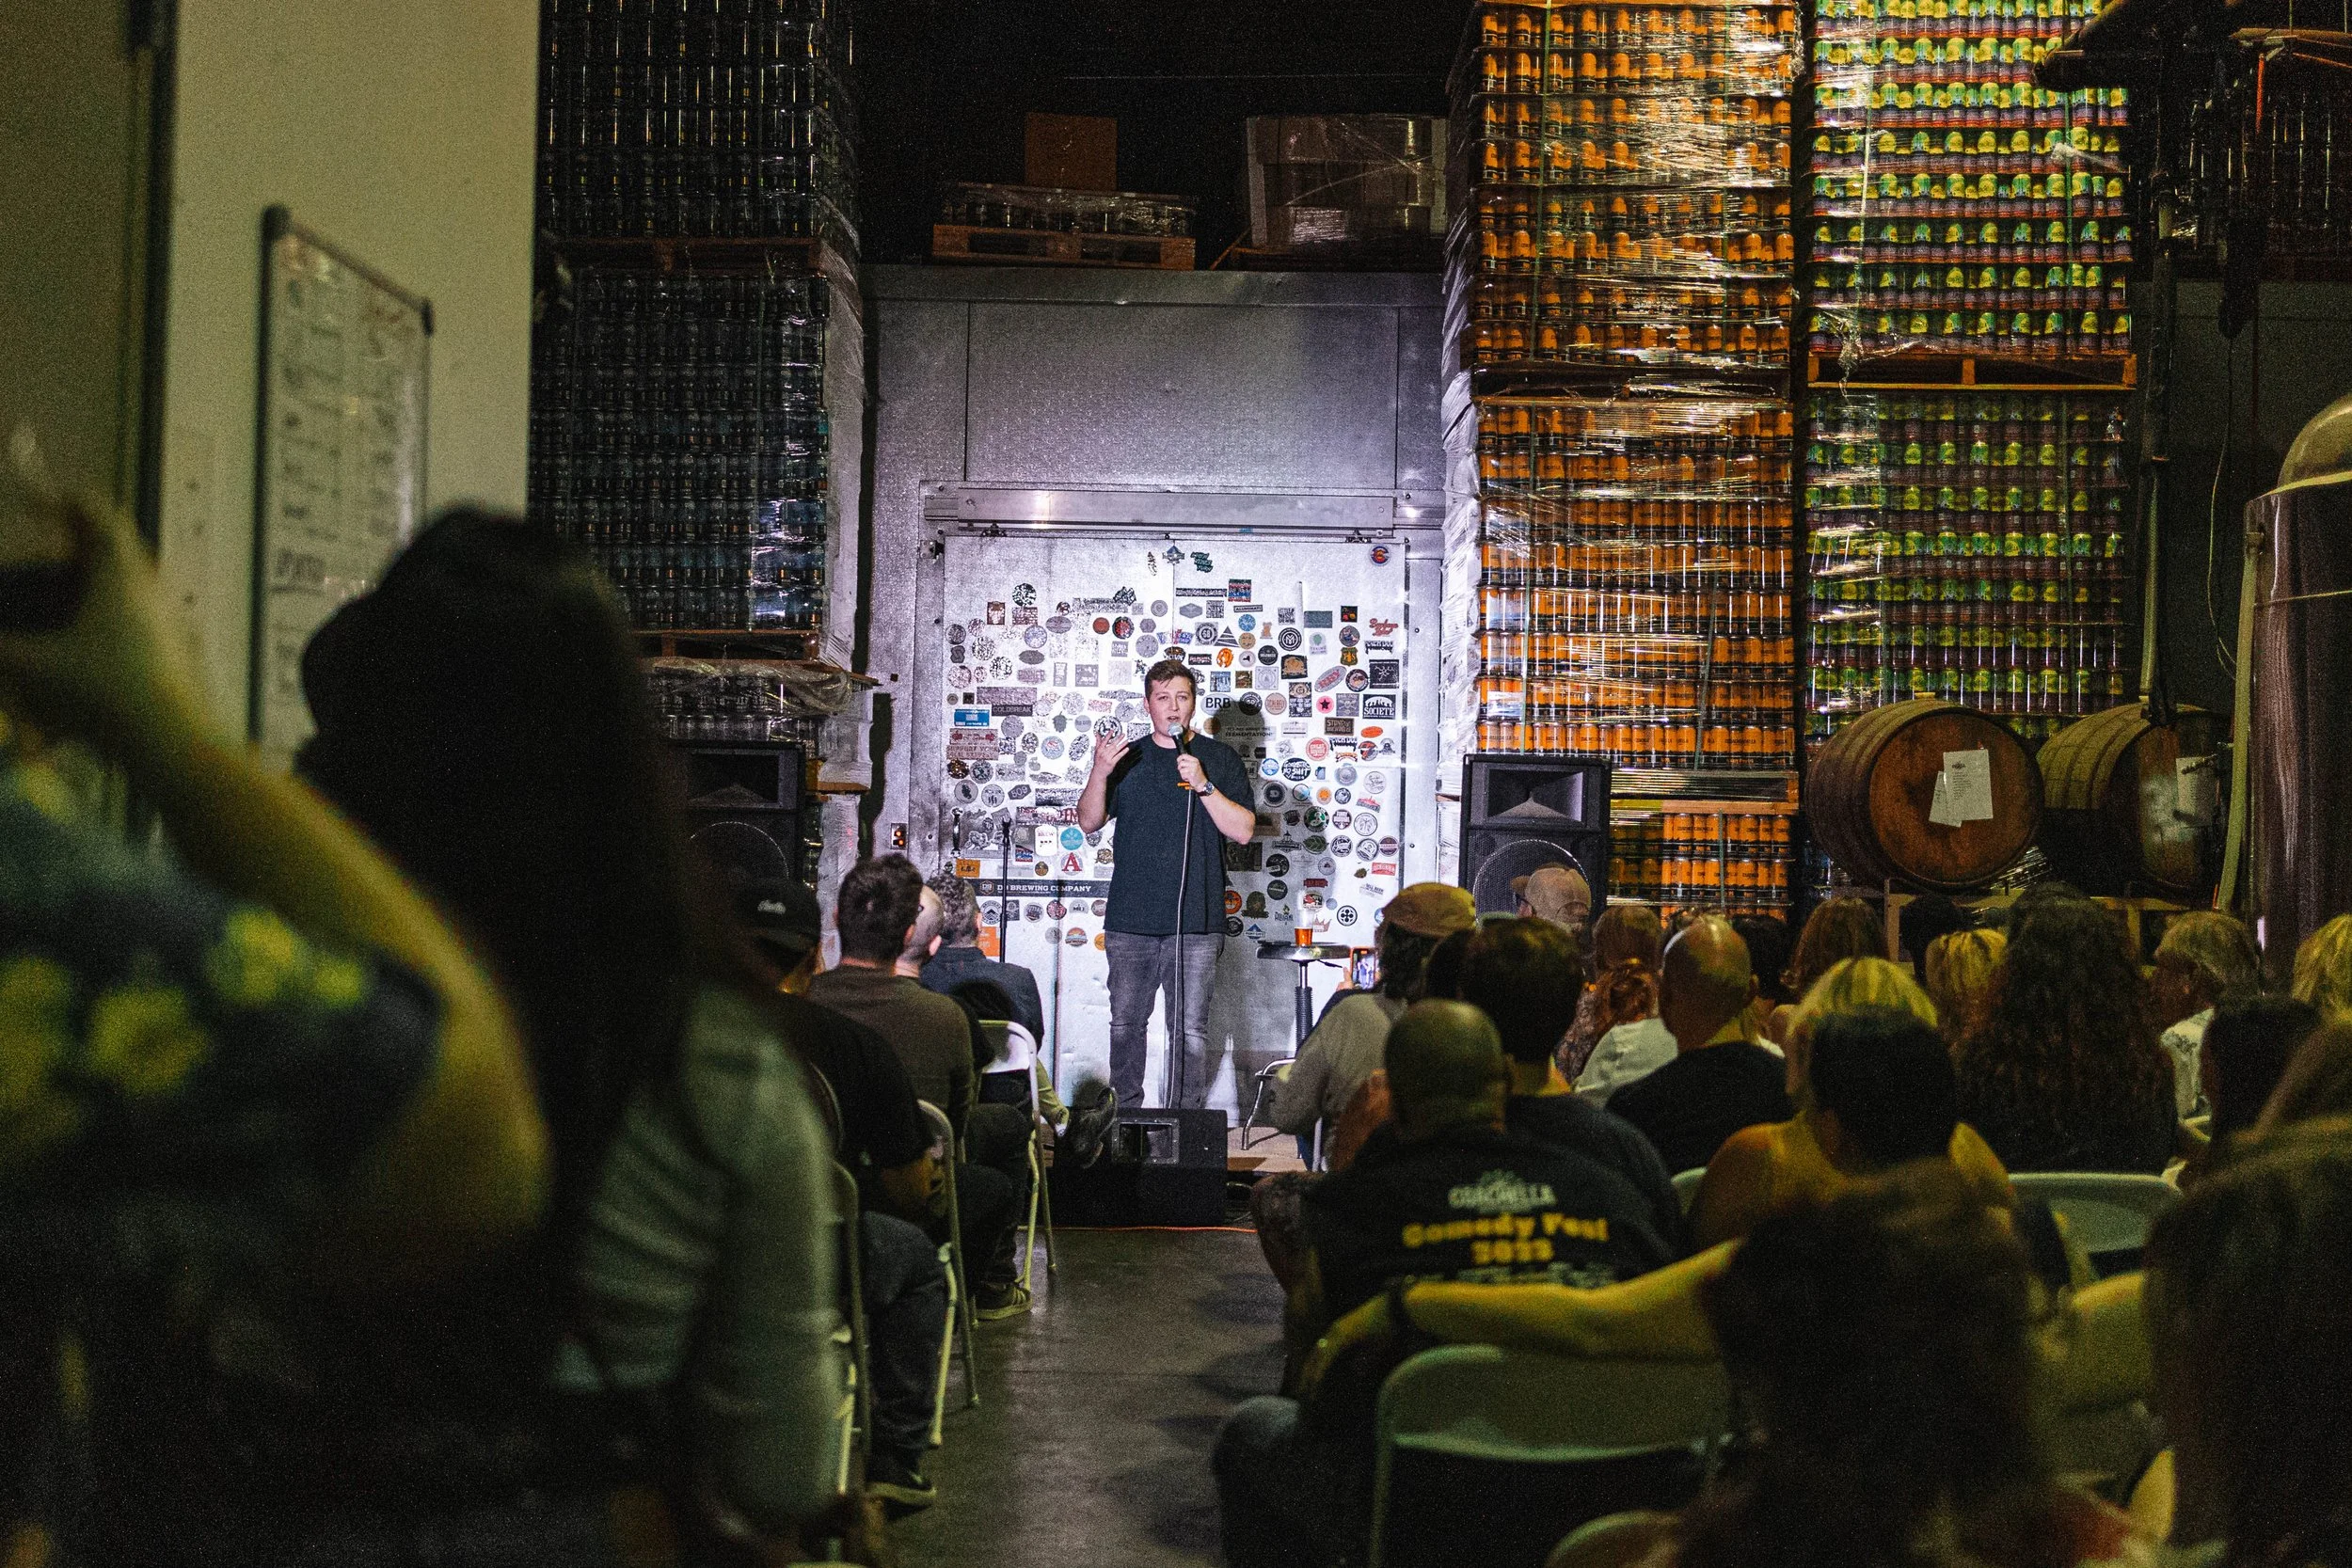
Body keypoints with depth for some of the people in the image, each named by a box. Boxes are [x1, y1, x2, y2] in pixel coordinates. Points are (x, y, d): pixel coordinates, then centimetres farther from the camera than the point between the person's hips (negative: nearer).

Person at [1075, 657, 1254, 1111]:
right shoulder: (1128, 758, 13)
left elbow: (1243, 830, -1)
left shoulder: (1220, 759, 7)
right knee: (1125, 1026, 5)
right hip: (1130, 921, 2)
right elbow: (1089, 822, 7)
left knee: (1189, 1033, -4)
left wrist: (1203, 785, -13)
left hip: (1196, 922, -2)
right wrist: (1099, 773, -11)